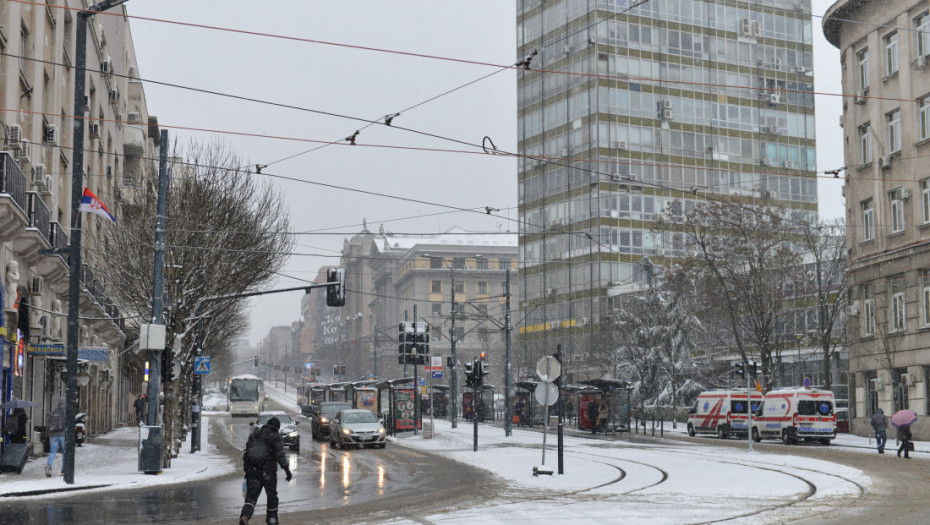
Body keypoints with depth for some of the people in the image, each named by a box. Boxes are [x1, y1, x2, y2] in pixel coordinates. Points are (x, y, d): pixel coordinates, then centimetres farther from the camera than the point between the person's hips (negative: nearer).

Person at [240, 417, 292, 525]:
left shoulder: (254, 436, 14)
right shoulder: (275, 437, -2)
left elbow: (246, 455, 15)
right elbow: (280, 454, -14)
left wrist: (247, 470, 22)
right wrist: (286, 469, -15)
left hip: (252, 471, 3)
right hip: (268, 471, -3)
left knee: (251, 496, -2)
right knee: (272, 496, 17)